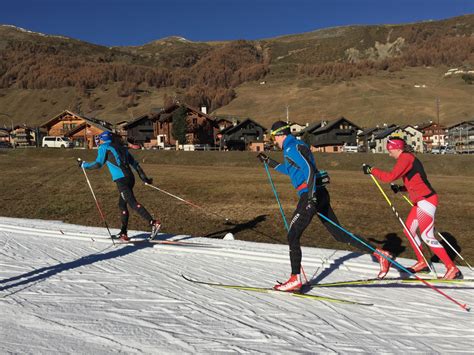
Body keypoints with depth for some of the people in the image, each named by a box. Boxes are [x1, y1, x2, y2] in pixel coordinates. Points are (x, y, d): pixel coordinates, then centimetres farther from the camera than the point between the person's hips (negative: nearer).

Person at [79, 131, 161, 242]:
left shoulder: (104, 147, 8)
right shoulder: (120, 147, 26)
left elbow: (98, 164, 2)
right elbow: (134, 163, 22)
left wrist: (84, 164, 18)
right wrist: (144, 178, 21)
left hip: (121, 179, -8)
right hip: (130, 178, 8)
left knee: (133, 203, -15)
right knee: (122, 205, 15)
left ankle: (154, 223, -30)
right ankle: (123, 233, 17)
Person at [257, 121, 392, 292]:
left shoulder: (291, 148, -9)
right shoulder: (298, 145, 22)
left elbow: (309, 169, -23)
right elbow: (289, 169, 37)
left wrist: (311, 195, -30)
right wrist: (269, 162, 40)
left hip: (311, 195, -10)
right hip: (319, 194, 10)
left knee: (292, 237, -2)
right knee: (339, 234, 12)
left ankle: (295, 280, 2)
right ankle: (379, 254, 12)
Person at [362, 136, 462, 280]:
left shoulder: (405, 157, -12)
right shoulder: (408, 158, 17)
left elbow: (390, 176, -22)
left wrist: (371, 170, -13)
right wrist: (400, 188, 11)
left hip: (426, 201, -10)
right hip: (421, 201, 10)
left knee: (428, 237, -8)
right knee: (408, 230, 16)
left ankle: (452, 269, -2)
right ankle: (422, 262, 27)